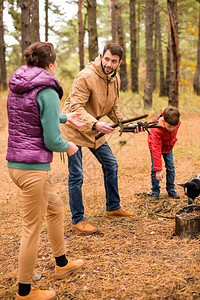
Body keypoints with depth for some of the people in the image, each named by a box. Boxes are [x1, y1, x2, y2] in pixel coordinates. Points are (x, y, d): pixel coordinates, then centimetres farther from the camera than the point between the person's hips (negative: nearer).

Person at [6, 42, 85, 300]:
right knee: (32, 228, 3)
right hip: (34, 167, -9)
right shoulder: (47, 92, -15)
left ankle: (62, 264, 41)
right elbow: (52, 141, -17)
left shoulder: (16, 86, 10)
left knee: (55, 207, 26)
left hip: (14, 163, 9)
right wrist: (68, 147, 3)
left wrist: (65, 118, 27)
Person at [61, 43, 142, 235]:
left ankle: (113, 207, 32)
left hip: (94, 129, 8)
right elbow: (76, 108, -28)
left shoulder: (115, 80, 3)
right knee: (76, 176, -4)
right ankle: (77, 220, 9)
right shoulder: (86, 76, -24)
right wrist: (96, 124, -41)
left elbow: (112, 109, 13)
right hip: (73, 128, -8)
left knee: (111, 165, 14)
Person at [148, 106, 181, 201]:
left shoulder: (177, 123, -27)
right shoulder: (156, 130, -41)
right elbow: (156, 150, -41)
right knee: (154, 169, -10)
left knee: (171, 168, 0)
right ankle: (155, 192, 3)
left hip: (168, 147, 4)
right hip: (156, 147, -4)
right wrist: (158, 169, -41)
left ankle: (171, 190, 15)